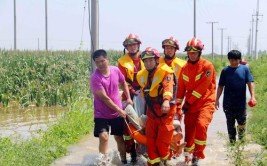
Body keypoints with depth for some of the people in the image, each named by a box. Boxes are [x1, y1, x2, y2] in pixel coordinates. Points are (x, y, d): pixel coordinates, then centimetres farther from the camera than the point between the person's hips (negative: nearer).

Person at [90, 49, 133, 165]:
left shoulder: (115, 70, -6)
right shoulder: (95, 78, -21)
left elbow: (123, 83, 16)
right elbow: (104, 98, -21)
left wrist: (128, 98, 8)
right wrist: (120, 110, -17)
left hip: (117, 113, 4)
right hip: (102, 114, -4)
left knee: (119, 137, 15)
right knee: (103, 137, -21)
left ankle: (123, 160, 30)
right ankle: (103, 161, -12)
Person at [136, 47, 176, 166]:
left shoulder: (165, 71, -15)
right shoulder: (142, 75, 7)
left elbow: (168, 87, -32)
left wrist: (166, 100, -50)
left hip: (165, 111, -6)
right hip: (151, 111, 6)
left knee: (162, 141, -4)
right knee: (150, 140, 7)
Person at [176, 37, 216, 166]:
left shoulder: (207, 66, -12)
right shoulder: (185, 68, 6)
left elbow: (202, 87, -17)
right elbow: (181, 87, 11)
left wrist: (188, 102, -15)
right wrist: (178, 104, 5)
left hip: (205, 103, -5)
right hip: (190, 104, 5)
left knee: (201, 125, -27)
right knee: (189, 130, 7)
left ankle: (197, 155, -14)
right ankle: (188, 156, 27)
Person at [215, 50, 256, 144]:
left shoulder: (244, 69, -1)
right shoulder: (225, 71, 1)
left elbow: (250, 83, -4)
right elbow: (221, 86, 5)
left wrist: (252, 96, -16)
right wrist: (217, 100, 1)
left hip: (241, 102, -1)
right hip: (228, 103, 1)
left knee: (242, 123, 4)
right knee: (230, 124, 8)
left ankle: (241, 141, 24)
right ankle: (232, 141, 18)